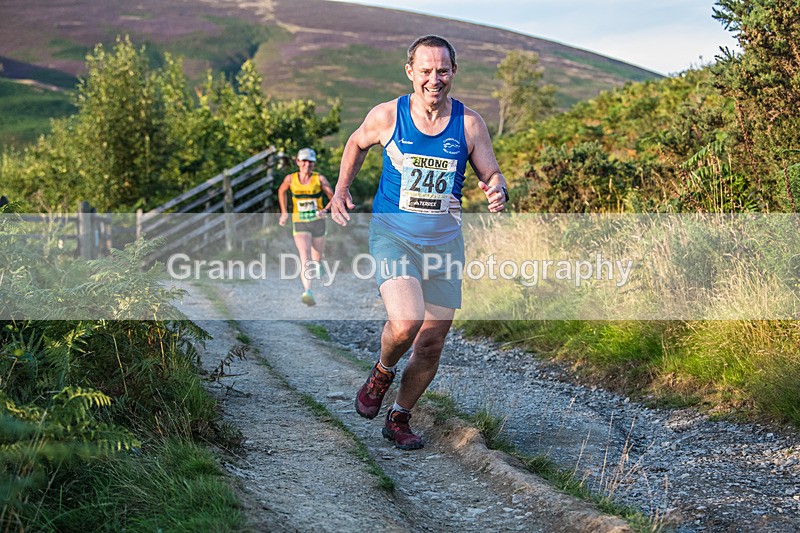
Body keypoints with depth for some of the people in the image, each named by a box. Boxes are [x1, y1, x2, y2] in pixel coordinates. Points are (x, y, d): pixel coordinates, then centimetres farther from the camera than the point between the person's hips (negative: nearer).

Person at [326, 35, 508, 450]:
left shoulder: (469, 124, -3)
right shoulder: (387, 115, -5)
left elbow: (492, 176, 4)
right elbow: (357, 143, 16)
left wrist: (497, 192, -20)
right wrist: (341, 190, 6)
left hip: (445, 241, 3)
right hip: (393, 233, -3)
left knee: (431, 344, 7)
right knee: (405, 323, -26)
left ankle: (399, 418, 30)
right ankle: (381, 373, 8)